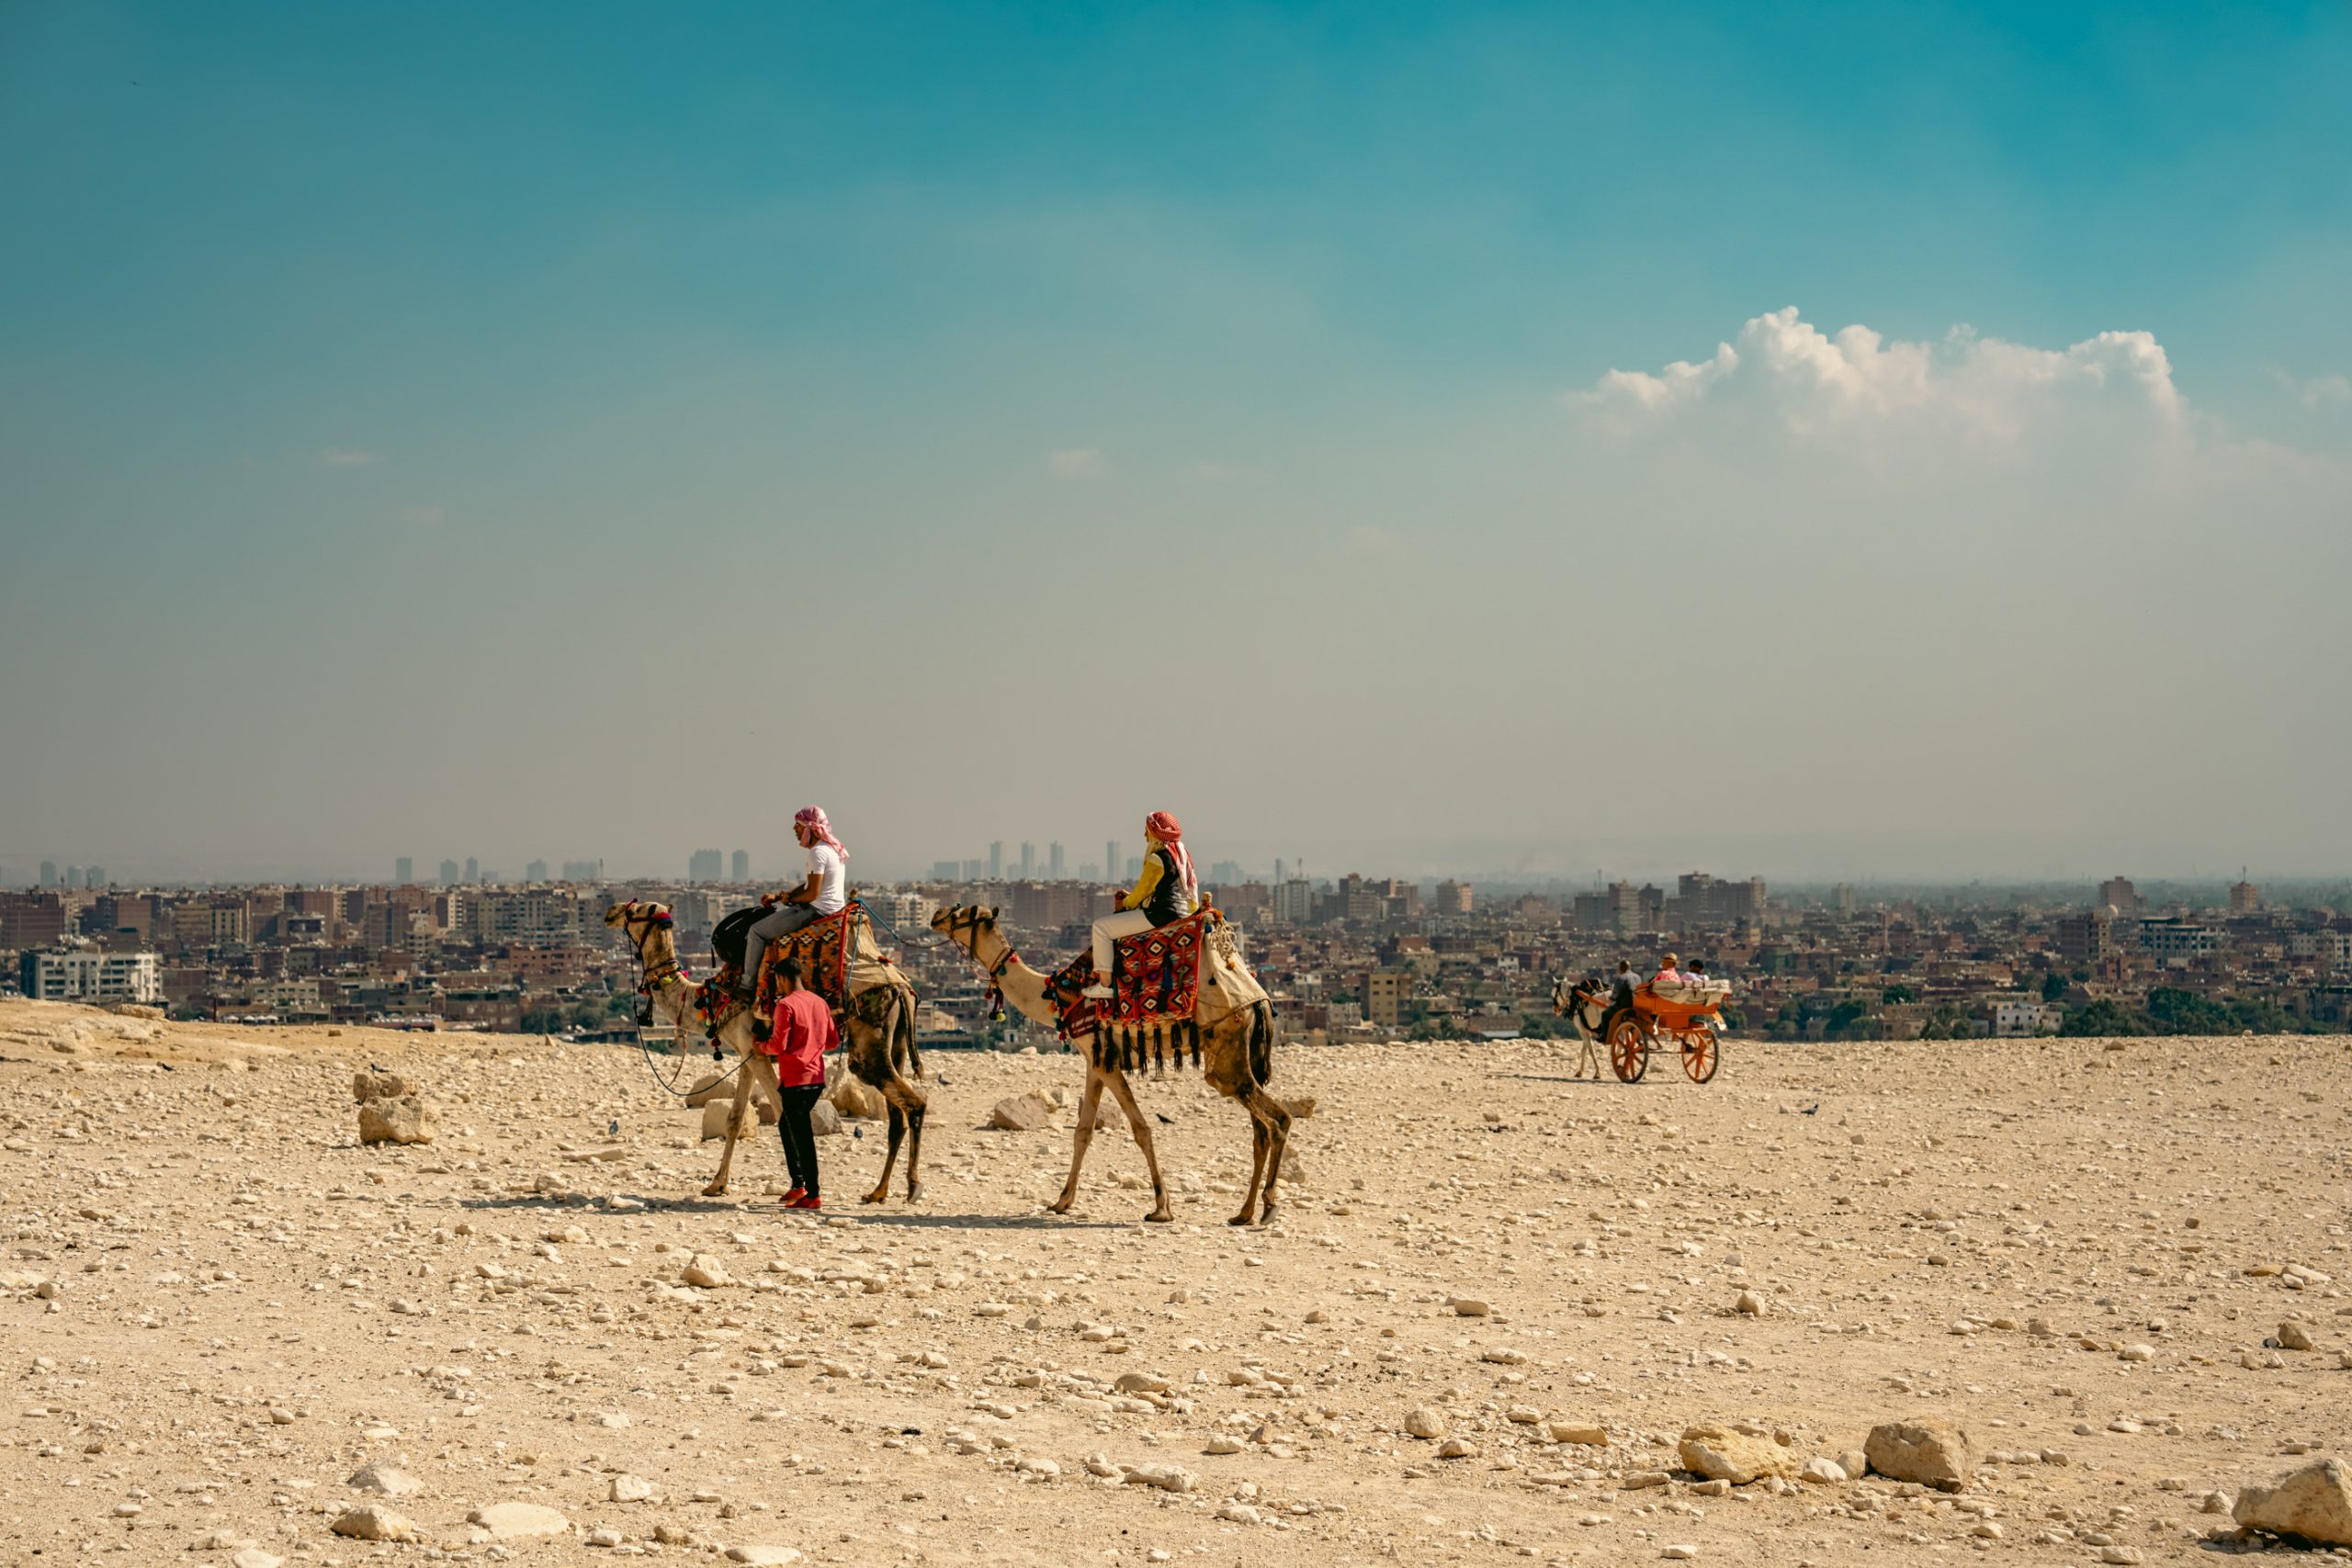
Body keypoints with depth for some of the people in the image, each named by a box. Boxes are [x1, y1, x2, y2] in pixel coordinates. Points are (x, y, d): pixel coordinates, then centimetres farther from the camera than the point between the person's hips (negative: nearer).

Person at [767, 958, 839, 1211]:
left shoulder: (786, 1005, -12)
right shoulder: (820, 1002, 10)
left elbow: (778, 1045, -15)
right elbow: (833, 1041, 14)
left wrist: (761, 1045, 5)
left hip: (795, 1078, -7)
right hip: (817, 1077, 7)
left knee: (802, 1135, -4)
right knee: (786, 1124, 21)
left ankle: (811, 1194, -4)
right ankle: (799, 1185, 21)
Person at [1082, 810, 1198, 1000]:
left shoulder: (1157, 860, -15)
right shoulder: (1181, 853, 15)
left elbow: (1142, 891, -9)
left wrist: (1125, 904, 12)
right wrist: (1130, 898, 20)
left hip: (1161, 915, -11)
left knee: (1102, 926, -6)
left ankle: (1104, 984, -10)